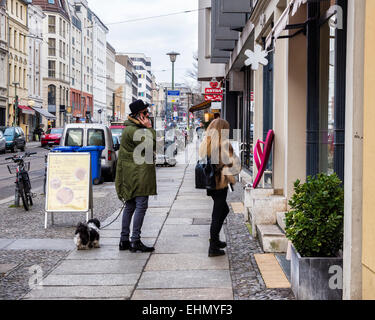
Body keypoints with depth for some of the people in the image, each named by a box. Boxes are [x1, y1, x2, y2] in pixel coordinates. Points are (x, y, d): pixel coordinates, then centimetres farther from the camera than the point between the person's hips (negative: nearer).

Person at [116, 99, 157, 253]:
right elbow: (150, 145, -20)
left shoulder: (136, 128, 17)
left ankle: (124, 240, 16)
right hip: (139, 173, -11)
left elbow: (151, 146, 19)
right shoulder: (132, 130, -16)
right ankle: (135, 241, -8)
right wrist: (150, 128, -16)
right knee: (141, 206, -9)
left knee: (130, 206, 12)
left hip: (131, 175, 11)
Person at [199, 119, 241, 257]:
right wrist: (232, 179, -4)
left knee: (224, 210, 24)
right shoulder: (224, 143, -15)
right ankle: (213, 248, 5)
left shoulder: (205, 143, 4)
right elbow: (231, 163, -17)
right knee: (217, 214, 1)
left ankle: (215, 239, 30)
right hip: (220, 184, -7)